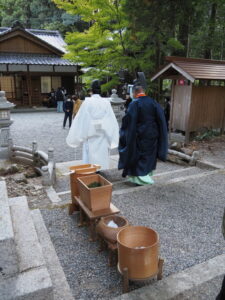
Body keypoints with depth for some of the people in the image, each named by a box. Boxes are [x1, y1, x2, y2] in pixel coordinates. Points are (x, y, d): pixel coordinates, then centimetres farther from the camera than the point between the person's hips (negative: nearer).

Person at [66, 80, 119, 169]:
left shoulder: (87, 102, -8)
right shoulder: (106, 103, -5)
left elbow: (79, 121, -5)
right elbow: (111, 122, -5)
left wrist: (74, 138, 6)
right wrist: (112, 140, 2)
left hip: (90, 138, -1)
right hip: (103, 139, 1)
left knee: (90, 161, 7)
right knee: (103, 162, 12)